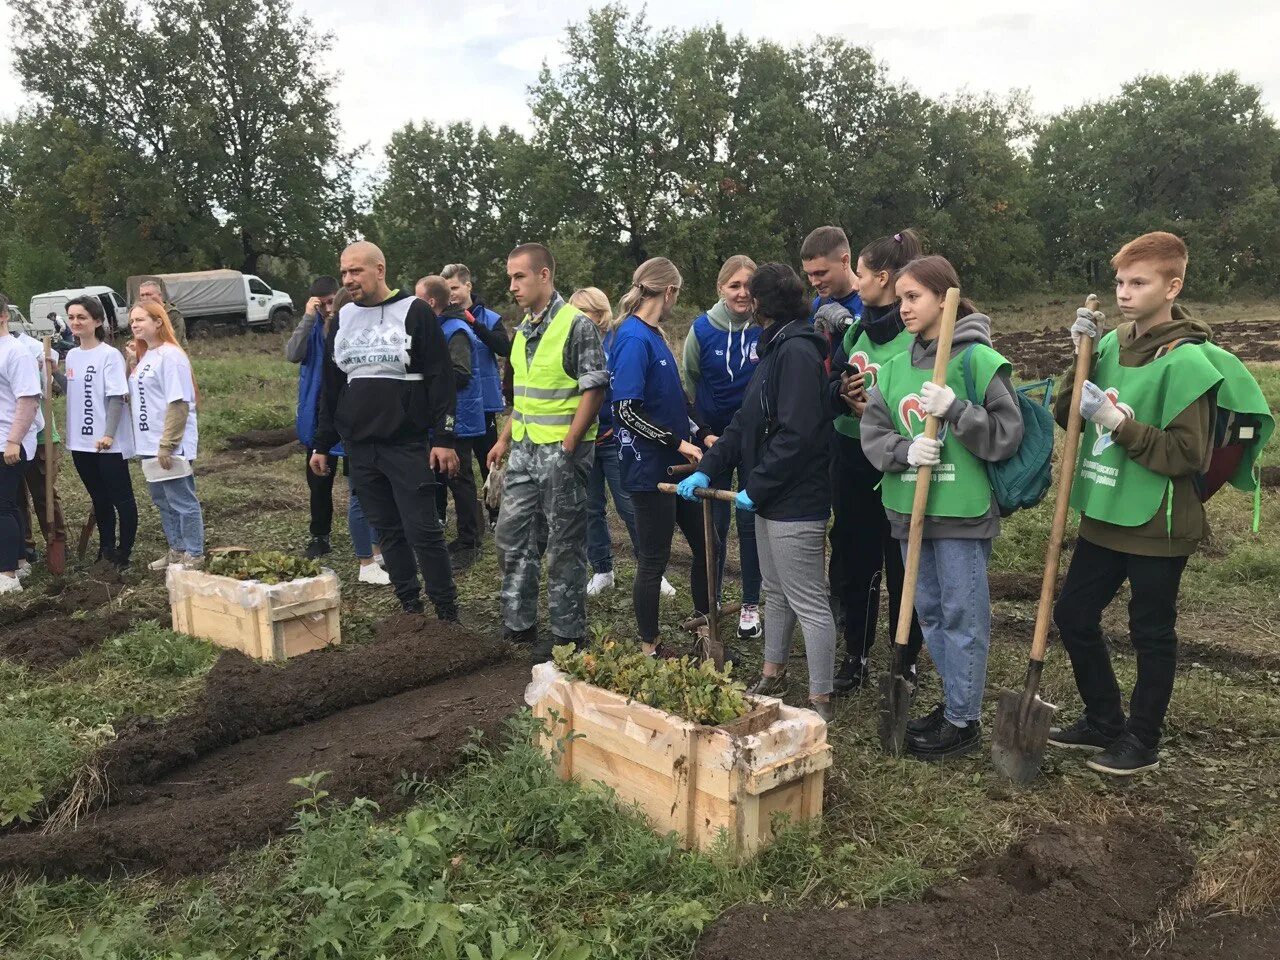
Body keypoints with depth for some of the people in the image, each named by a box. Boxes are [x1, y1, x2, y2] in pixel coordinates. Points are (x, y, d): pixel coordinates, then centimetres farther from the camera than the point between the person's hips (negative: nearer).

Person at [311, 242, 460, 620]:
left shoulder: (415, 313, -4)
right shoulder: (342, 320, 13)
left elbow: (440, 378, -8)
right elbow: (330, 387, 18)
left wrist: (444, 438, -13)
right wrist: (322, 444, 16)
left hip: (407, 444, -5)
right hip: (359, 447, 5)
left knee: (422, 530, -5)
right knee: (388, 531, 9)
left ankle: (448, 614, 4)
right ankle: (409, 607, 20)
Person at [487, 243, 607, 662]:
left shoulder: (577, 324, -11)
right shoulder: (523, 328, 13)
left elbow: (594, 389, -14)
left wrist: (568, 446, -17)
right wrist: (505, 439, 14)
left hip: (562, 449, -8)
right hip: (524, 450, 8)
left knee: (564, 545, 1)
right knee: (512, 535, 12)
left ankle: (568, 634, 14)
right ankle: (518, 625, 25)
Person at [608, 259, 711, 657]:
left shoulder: (653, 334, 12)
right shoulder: (632, 337, -17)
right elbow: (627, 410, -23)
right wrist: (679, 443, -18)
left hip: (677, 464, 9)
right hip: (650, 468, -9)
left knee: (705, 546, 16)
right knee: (654, 561, 3)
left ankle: (705, 626, 33)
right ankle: (649, 650, 19)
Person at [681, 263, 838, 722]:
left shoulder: (797, 352, -18)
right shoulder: (775, 348, 15)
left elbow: (797, 435, -25)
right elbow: (745, 422, 14)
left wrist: (757, 486, -17)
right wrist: (707, 469, 6)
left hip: (796, 502, -11)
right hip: (770, 497, 11)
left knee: (808, 601, -1)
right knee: (776, 592, 21)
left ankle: (821, 701, 10)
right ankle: (772, 676, 37)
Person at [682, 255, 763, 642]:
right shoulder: (702, 330, -6)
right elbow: (690, 383, 4)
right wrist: (701, 432, -2)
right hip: (713, 436, 1)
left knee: (750, 520, 5)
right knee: (715, 521, 8)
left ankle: (751, 605, 18)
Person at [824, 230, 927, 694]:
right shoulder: (855, 330, 8)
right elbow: (830, 391, 10)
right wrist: (842, 393, -11)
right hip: (851, 460, 6)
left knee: (902, 566, 7)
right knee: (852, 560, 13)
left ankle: (908, 660, 24)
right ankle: (855, 656, 27)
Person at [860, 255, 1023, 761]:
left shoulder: (979, 359, -9)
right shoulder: (894, 367, 8)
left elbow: (1006, 434, -10)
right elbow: (872, 434, 5)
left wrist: (955, 408, -22)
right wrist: (905, 450, -14)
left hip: (962, 511, -6)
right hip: (909, 510, 6)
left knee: (963, 616, 4)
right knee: (929, 611, 17)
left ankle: (963, 721, 17)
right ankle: (955, 699, 34)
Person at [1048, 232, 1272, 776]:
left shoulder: (1187, 360, -16)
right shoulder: (1113, 345, 4)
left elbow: (1188, 455, -19)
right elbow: (1070, 418, 9)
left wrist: (1119, 421, -23)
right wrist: (1080, 359, -4)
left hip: (1157, 526, -7)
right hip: (1103, 517, 7)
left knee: (1152, 635, 8)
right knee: (1073, 615, 14)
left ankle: (1142, 742, 26)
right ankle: (1103, 720, 33)